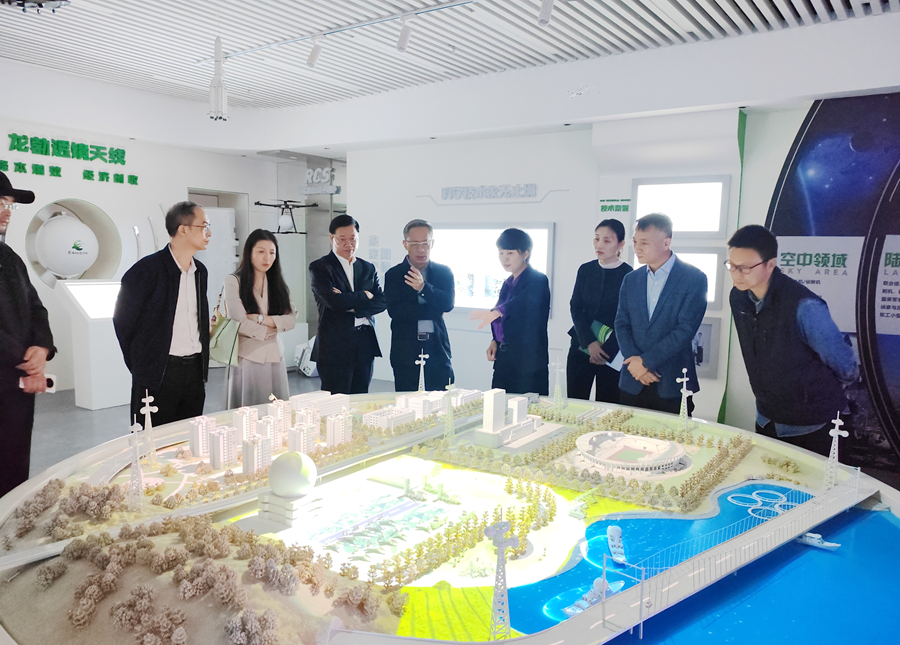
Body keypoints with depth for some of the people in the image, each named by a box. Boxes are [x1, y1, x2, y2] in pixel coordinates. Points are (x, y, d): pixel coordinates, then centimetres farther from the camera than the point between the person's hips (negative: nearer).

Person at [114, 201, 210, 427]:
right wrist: (140, 366, 0)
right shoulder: (147, 269, -11)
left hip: (195, 369, 6)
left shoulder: (200, 271, 10)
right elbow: (123, 320, -5)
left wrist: (203, 363, 14)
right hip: (159, 374, -6)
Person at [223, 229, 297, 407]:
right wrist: (272, 328, 0)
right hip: (247, 357, -4)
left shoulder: (278, 284, 12)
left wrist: (261, 318, -13)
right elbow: (239, 323, -11)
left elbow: (291, 320, -1)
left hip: (274, 358, 4)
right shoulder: (233, 282, -2)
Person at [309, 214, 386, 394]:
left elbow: (381, 302, 4)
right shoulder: (320, 268, -1)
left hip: (365, 345, 5)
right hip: (335, 346, -5)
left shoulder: (368, 268, 15)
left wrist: (352, 306, -10)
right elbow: (333, 300, -16)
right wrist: (364, 296, -4)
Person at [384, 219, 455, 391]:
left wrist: (423, 288, -23)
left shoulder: (444, 272, 8)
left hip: (438, 350, 1)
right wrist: (433, 311, -10)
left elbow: (448, 304, -7)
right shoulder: (393, 275, 3)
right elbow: (394, 310, -9)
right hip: (406, 353, -1)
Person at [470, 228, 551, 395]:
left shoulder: (538, 280, -10)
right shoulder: (508, 283, 16)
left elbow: (524, 301, -31)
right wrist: (495, 341, 5)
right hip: (504, 357, 8)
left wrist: (495, 313, -47)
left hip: (529, 361, -8)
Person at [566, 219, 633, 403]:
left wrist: (608, 350, -11)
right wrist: (589, 342, -10)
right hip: (581, 347, 3)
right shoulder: (585, 270, 6)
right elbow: (575, 308, 3)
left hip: (613, 353, -3)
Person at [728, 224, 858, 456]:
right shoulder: (738, 298, -6)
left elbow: (846, 368, -15)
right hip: (766, 422, 6)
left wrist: (817, 392, 3)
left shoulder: (803, 306, -27)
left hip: (812, 428, -6)